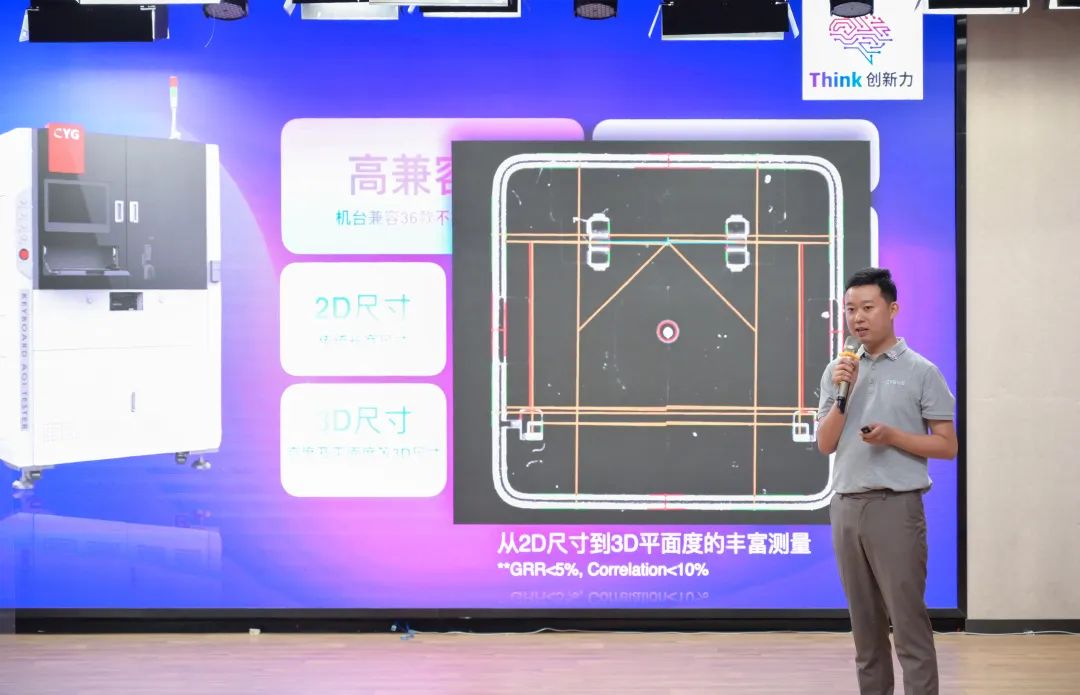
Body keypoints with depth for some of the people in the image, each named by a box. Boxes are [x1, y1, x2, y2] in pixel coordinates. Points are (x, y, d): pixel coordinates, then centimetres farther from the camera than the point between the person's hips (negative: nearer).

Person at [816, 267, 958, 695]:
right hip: (845, 507, 5)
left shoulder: (921, 372, -2)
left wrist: (893, 436, -17)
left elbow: (947, 446, -3)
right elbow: (825, 445, 6)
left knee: (908, 624, -6)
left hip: (895, 506, -5)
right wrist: (843, 394, -7)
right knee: (865, 624, 9)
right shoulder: (837, 371, 11)